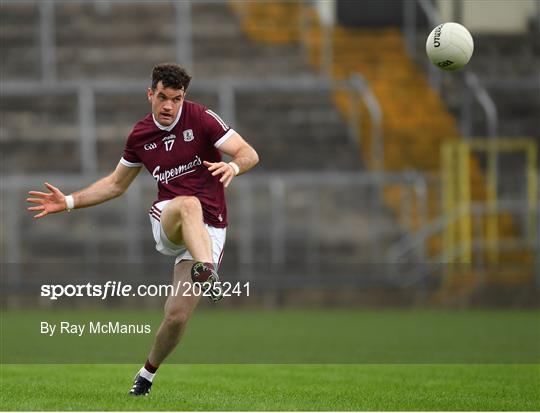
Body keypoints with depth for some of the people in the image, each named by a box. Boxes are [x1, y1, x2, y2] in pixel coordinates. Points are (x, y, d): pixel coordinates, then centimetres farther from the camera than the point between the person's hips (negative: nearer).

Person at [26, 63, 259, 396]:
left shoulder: (201, 118, -5)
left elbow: (250, 154, -8)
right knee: (189, 204, -38)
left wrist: (233, 167, -31)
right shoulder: (140, 135, 8)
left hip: (209, 228, -2)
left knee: (178, 315, -12)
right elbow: (116, 184, 23)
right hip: (166, 219, 2)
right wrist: (68, 202, 16)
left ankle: (147, 375, 16)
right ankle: (206, 271, -66)